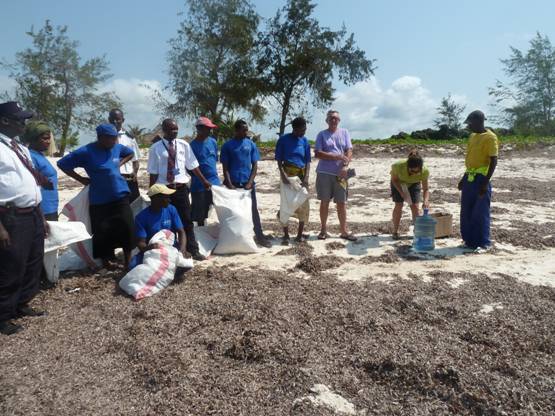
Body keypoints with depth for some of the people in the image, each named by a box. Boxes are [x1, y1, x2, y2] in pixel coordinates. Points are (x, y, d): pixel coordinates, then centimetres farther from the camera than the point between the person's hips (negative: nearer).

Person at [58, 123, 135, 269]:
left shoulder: (117, 147, 1)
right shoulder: (86, 152, -12)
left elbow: (130, 153, 23)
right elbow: (62, 164, -7)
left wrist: (119, 164, 7)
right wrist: (81, 179, -7)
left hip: (121, 196, 3)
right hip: (99, 200, -3)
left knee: (127, 227, -2)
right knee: (102, 232, 5)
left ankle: (128, 263, 11)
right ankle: (106, 261, 27)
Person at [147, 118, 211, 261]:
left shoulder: (183, 145, 3)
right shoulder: (156, 148, -4)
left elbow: (193, 166, 8)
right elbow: (153, 172, -3)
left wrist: (204, 181, 10)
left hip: (181, 188, 2)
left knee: (186, 221, 7)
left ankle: (193, 250, 16)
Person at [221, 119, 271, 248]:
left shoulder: (251, 144, 6)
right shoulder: (227, 145, 1)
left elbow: (255, 165, 5)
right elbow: (225, 167, 0)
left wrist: (250, 182, -6)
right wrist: (229, 184, -10)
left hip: (248, 183, 1)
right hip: (233, 184, -1)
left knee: (253, 209, 3)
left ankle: (259, 235, 9)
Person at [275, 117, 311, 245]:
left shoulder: (304, 141, 8)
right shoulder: (283, 139, -2)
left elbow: (307, 161, 5)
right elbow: (279, 160, -4)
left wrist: (306, 177, -9)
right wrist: (283, 175, -18)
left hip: (302, 175, 4)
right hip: (287, 173, -3)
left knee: (304, 205, 2)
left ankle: (300, 234, 14)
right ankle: (286, 235, 6)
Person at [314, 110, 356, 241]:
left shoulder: (344, 133, 10)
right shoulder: (322, 134, 4)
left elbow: (349, 151, 3)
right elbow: (317, 153, -8)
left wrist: (345, 166, -14)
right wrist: (337, 157, -15)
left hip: (341, 173, 2)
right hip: (324, 173, -1)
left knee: (342, 203, 4)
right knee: (324, 202, 5)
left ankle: (344, 231, 13)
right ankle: (323, 230, 16)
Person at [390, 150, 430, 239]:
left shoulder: (424, 171, -36)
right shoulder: (398, 166, -40)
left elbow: (426, 189, -28)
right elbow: (394, 179, -19)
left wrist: (426, 200, -47)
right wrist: (401, 192, -29)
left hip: (414, 184, 1)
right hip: (398, 183, -1)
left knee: (415, 206, -6)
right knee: (398, 206, -5)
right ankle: (395, 231, 8)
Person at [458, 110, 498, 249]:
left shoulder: (490, 137, -11)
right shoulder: (472, 136, 14)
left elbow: (493, 161, -14)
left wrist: (485, 183, -20)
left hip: (481, 178, -8)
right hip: (469, 177, 8)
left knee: (480, 213, -3)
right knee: (466, 212, 10)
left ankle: (483, 243, 7)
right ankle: (469, 240, 21)